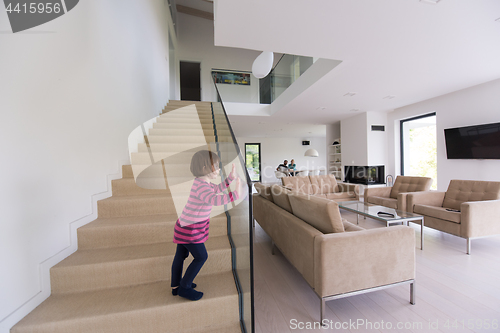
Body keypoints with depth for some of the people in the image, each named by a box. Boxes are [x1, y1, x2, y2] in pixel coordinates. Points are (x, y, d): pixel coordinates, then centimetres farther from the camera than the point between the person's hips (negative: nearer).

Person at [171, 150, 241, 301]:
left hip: (185, 226, 10)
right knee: (201, 257, 5)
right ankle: (184, 287, 22)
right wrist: (235, 195, -49)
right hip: (190, 229, -10)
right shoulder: (202, 186, -27)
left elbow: (217, 189, 19)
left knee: (181, 255, 22)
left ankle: (176, 285, 41)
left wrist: (231, 178, 13)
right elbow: (214, 199, -46)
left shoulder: (201, 182, 5)